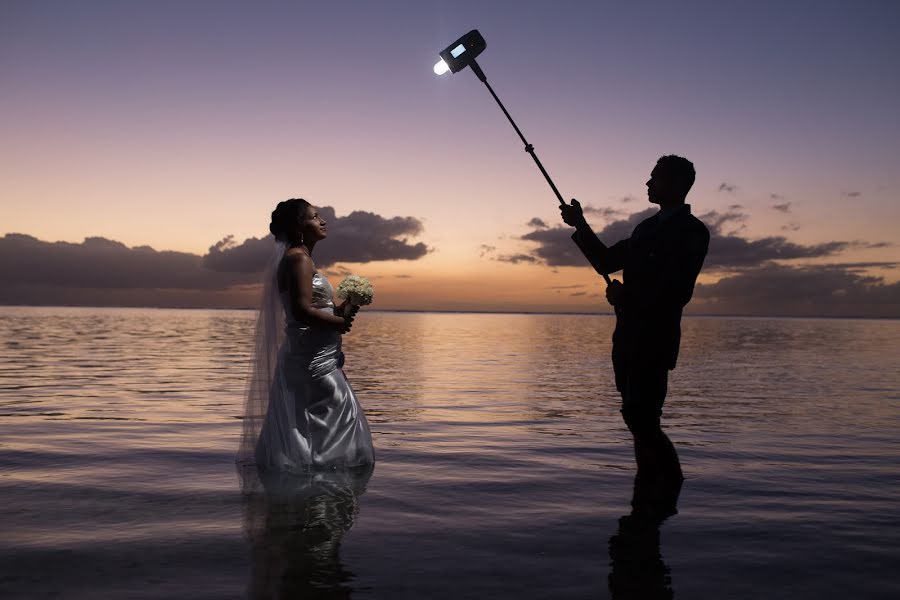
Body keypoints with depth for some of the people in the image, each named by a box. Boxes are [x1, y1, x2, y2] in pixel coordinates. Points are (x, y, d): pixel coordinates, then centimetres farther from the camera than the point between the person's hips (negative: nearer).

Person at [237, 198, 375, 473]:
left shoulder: (298, 258, 18)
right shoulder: (299, 258, -14)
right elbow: (302, 311, -24)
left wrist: (339, 310, 7)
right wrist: (340, 322, -12)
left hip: (309, 356, 10)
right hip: (313, 359, -10)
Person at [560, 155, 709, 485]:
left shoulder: (692, 231, -7)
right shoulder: (647, 227, 19)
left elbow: (676, 292, -16)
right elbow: (606, 262, 22)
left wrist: (625, 296, -8)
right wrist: (581, 225, 13)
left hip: (655, 340, -8)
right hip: (628, 337, 8)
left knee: (641, 420, -13)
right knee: (638, 418, 10)